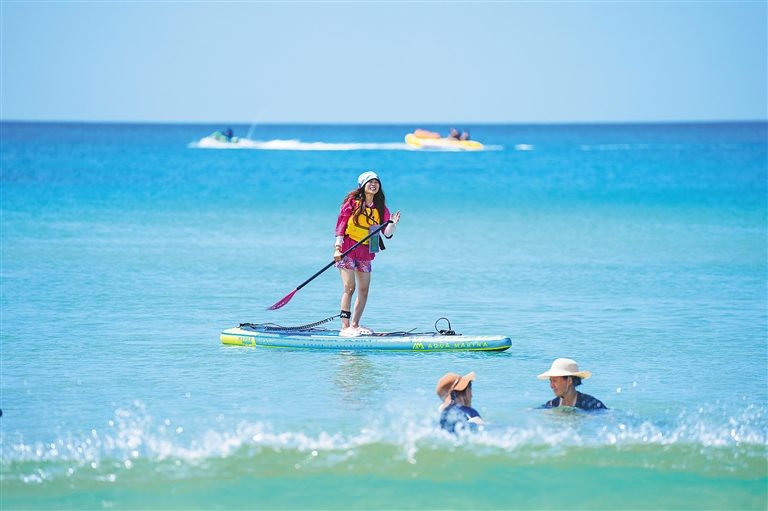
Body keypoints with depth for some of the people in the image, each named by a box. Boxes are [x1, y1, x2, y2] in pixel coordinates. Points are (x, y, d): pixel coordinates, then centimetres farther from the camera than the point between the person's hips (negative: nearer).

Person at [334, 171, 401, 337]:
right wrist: (338, 248, -14)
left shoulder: (380, 208, 7)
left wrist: (393, 224, -19)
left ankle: (354, 325, 12)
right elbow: (341, 223, -7)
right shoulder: (352, 202, -5)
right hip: (348, 249, -5)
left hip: (365, 252, 5)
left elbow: (387, 233, 3)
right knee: (350, 287, -11)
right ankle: (345, 327, -11)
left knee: (364, 290, 4)